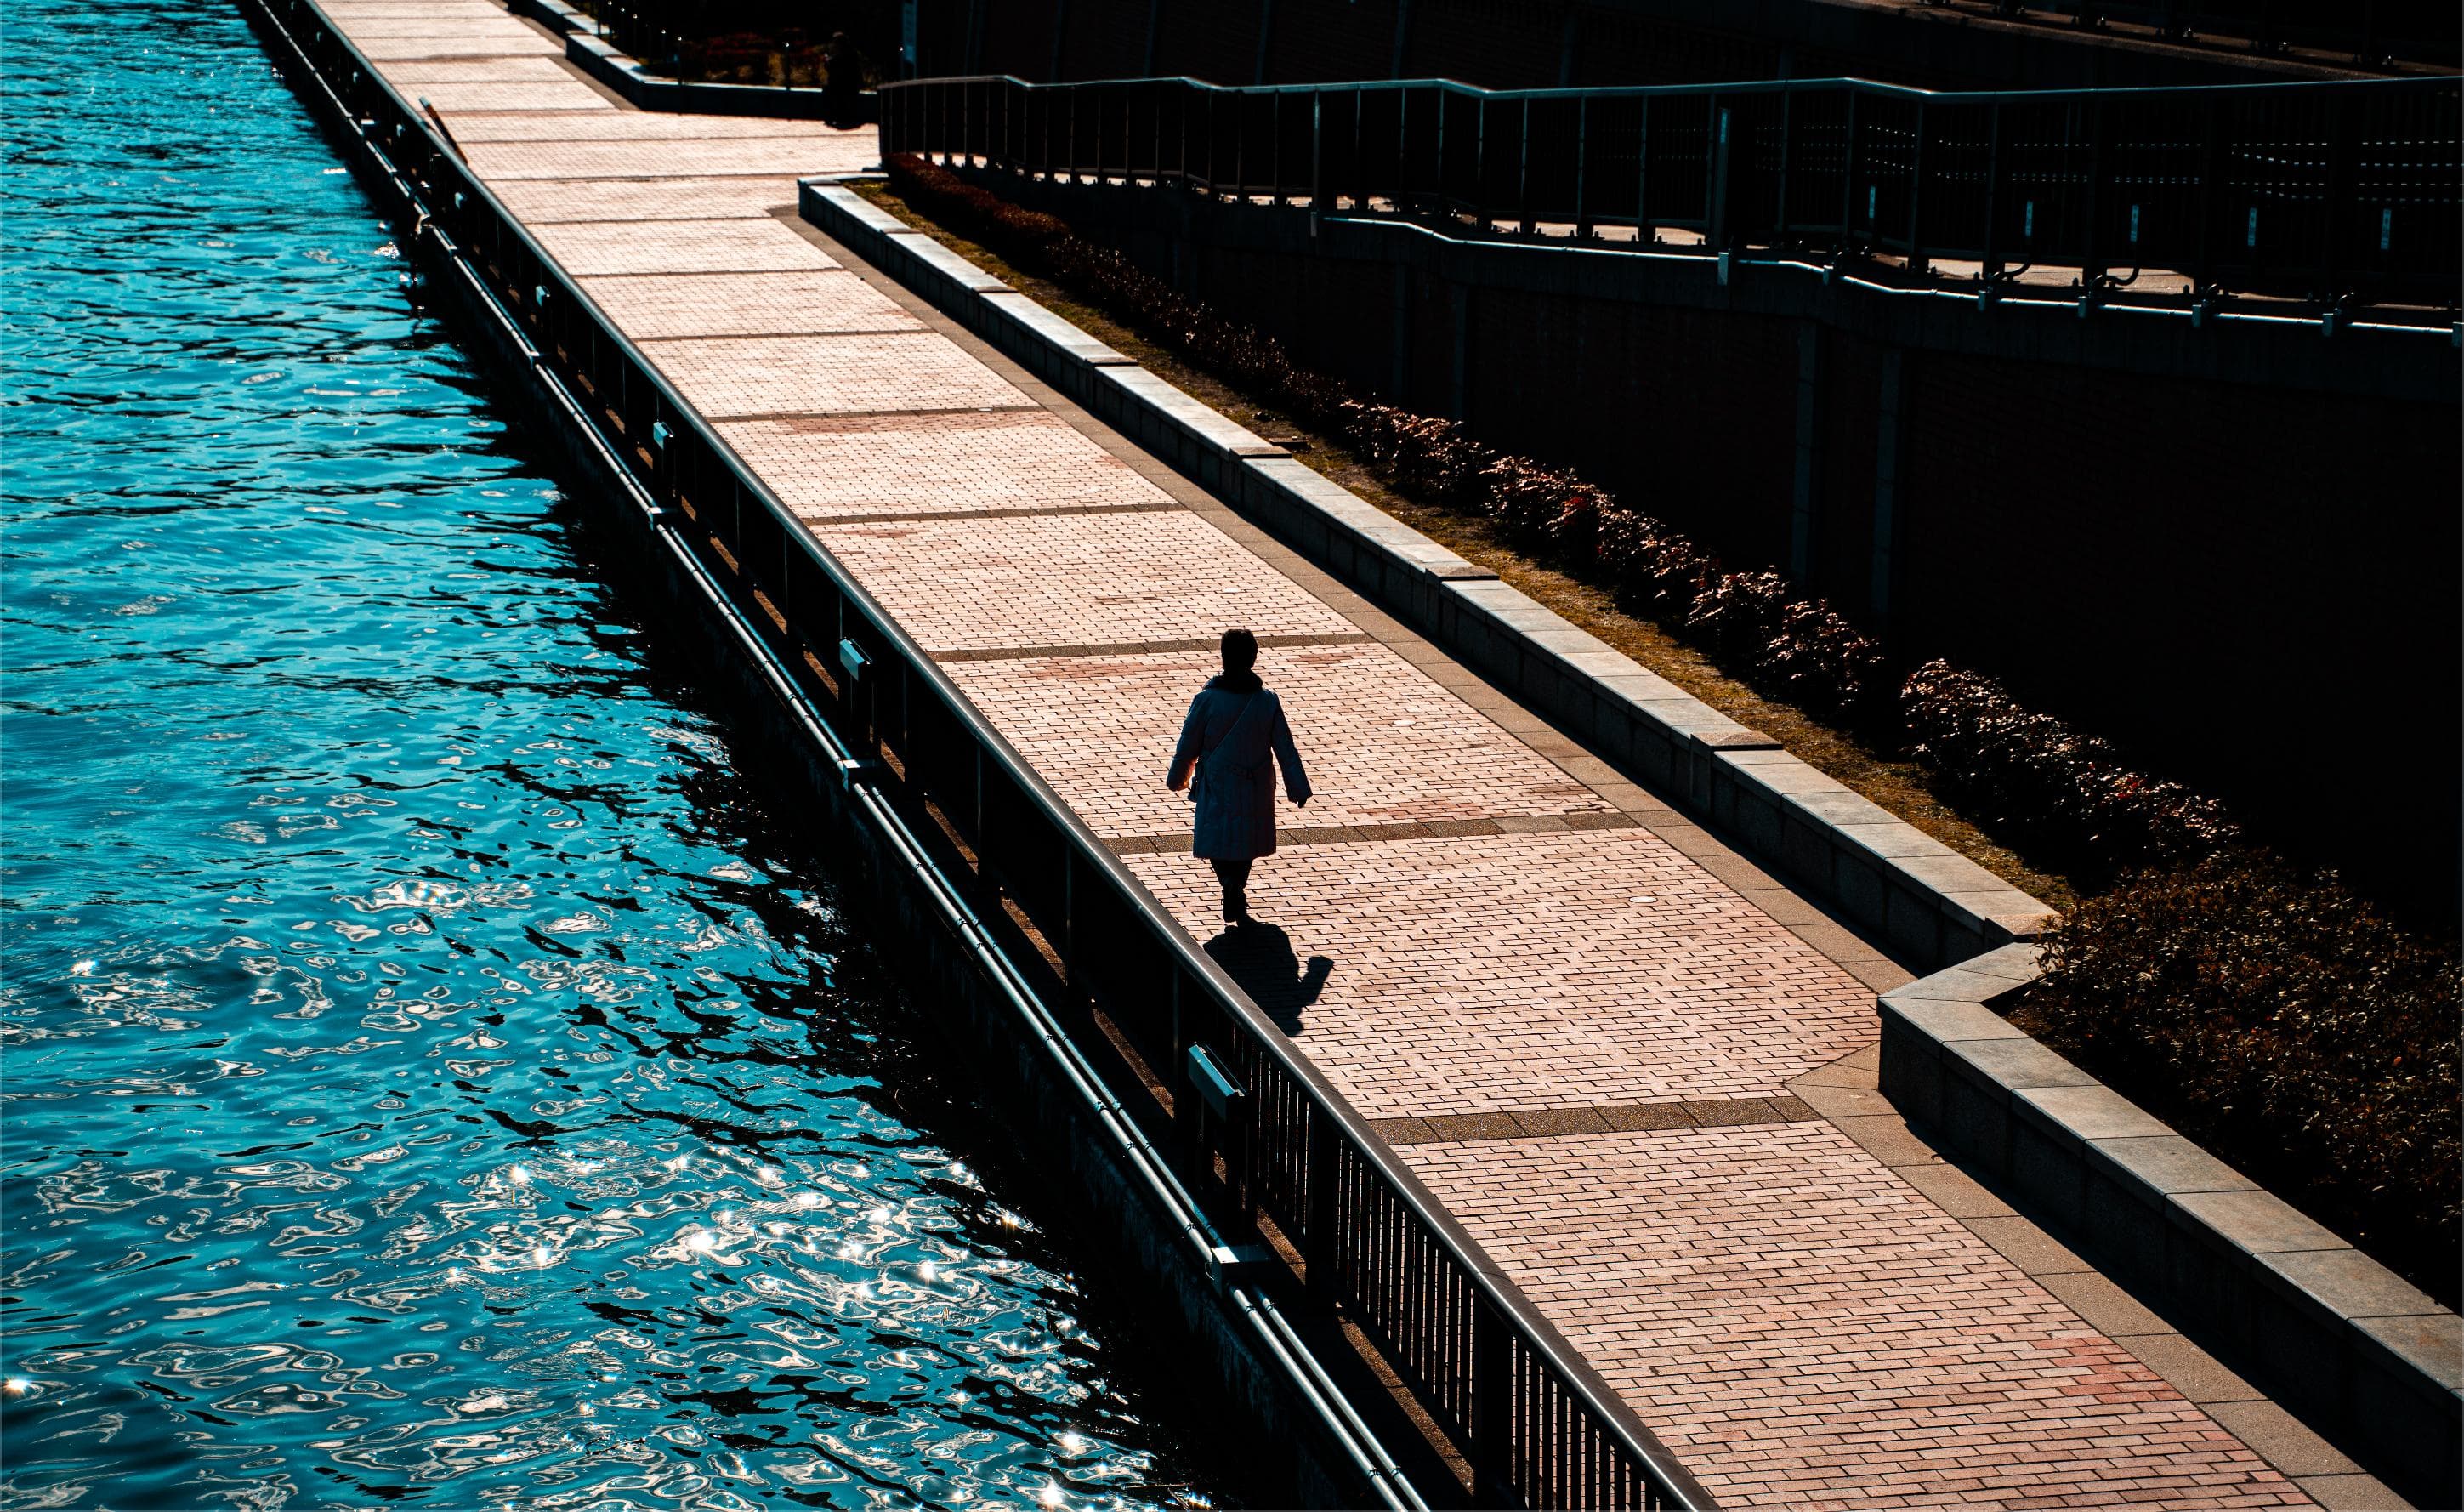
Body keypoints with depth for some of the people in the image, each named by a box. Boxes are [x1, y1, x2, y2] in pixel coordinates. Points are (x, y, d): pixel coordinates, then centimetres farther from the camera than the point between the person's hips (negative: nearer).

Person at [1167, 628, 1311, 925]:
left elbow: (1188, 747, -5)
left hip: (1217, 788, -2)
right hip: (1255, 790, 2)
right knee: (1247, 843, 20)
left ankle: (1233, 888, -17)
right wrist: (1299, 788, 4)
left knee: (1219, 843, 8)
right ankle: (1236, 898, 22)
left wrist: (1176, 779, 12)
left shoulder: (1207, 699, -14)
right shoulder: (1268, 701, -8)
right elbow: (1285, 749, -4)